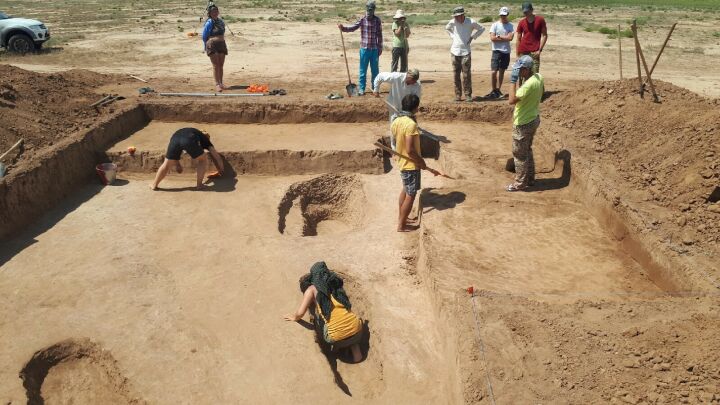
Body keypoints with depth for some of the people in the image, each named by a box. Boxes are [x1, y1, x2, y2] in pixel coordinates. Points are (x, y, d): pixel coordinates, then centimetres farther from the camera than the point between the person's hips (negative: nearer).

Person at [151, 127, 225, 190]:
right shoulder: (204, 138, 33)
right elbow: (216, 156, 27)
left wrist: (177, 164, 51)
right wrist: (221, 169, 38)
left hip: (175, 138, 4)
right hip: (190, 140, -4)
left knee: (167, 164, 19)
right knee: (202, 161, 21)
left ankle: (154, 185, 32)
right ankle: (199, 184, 22)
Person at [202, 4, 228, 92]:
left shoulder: (221, 21, 11)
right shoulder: (209, 23, -7)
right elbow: (204, 36, -3)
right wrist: (206, 47, 1)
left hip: (221, 44, 6)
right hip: (212, 45, -6)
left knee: (221, 65, 9)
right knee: (215, 65, -8)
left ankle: (221, 83, 17)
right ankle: (217, 84, -7)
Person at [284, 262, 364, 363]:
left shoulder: (312, 289, 2)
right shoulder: (336, 285, 15)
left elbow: (300, 313, -4)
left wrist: (294, 318, 18)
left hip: (338, 338, -3)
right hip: (357, 331, 4)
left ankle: (335, 349, 27)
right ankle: (356, 353, 29)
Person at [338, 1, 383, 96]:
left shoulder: (377, 20, 0)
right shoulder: (362, 20, -2)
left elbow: (379, 35, 3)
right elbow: (353, 28, -14)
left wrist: (380, 48, 2)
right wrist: (343, 28, -31)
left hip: (374, 49, 1)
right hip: (364, 49, 0)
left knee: (375, 70, 9)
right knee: (363, 70, 3)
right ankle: (362, 89, 10)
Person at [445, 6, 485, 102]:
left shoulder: (471, 22, -6)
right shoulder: (453, 22, 0)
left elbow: (481, 29, 10)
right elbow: (447, 28, 23)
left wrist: (472, 37, 1)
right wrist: (452, 36, 9)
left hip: (465, 52, -2)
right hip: (454, 52, 3)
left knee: (466, 75, -5)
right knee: (456, 75, 5)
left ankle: (468, 95, 2)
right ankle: (457, 95, 14)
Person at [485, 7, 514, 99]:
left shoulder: (510, 25, 5)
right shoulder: (495, 25, -1)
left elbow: (510, 38, -9)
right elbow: (492, 38, -13)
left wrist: (499, 36, -11)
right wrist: (505, 38, -9)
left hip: (506, 51, 3)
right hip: (497, 51, -3)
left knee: (502, 71, 9)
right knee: (493, 71, -10)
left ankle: (498, 90, 18)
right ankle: (494, 90, 1)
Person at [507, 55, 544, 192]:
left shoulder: (528, 84, -29)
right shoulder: (539, 77, -1)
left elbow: (512, 101, -32)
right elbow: (542, 91, 19)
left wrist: (513, 82, -27)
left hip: (523, 123, -9)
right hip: (534, 119, 9)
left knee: (519, 154, 5)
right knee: (527, 150, 23)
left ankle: (520, 183, 15)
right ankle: (530, 178, 35)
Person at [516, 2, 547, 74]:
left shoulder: (540, 20, 1)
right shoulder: (521, 23, 7)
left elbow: (544, 35, 1)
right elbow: (518, 39, 9)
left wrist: (540, 50, -8)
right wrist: (518, 54, 3)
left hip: (534, 52, -2)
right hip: (523, 52, 2)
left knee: (535, 74, -9)